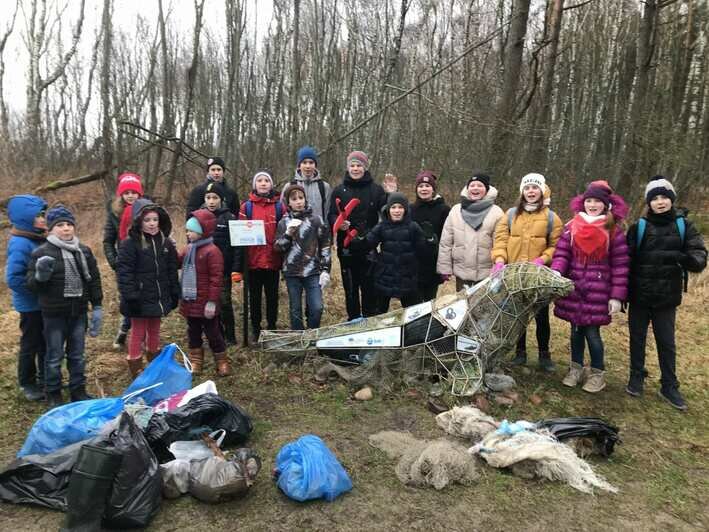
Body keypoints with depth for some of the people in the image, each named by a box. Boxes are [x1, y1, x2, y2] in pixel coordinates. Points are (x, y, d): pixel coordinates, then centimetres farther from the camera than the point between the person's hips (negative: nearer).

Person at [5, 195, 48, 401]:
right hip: (31, 305, -7)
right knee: (30, 345, 10)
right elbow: (13, 279, -25)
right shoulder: (20, 244, -24)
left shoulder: (40, 239, 0)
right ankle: (27, 383, 28)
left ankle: (45, 378, 36)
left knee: (46, 343, 19)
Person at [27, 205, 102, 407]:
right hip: (54, 314, -3)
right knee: (54, 356, 8)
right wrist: (40, 276, -29)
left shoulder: (84, 251, 5)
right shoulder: (42, 252, -8)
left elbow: (94, 280, 10)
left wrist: (97, 307, 6)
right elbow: (31, 284, -7)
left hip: (79, 312, 4)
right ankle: (53, 394, 24)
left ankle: (78, 390, 29)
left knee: (77, 355, 15)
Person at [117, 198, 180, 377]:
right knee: (138, 333, 5)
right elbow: (124, 272, -15)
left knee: (154, 331, 18)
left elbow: (172, 271, 11)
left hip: (159, 298, 5)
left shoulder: (166, 243, 5)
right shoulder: (130, 244, -12)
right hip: (141, 300, -5)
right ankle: (136, 371, 17)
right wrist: (131, 297, -19)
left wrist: (174, 294, 10)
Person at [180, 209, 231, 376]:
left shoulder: (212, 251, -17)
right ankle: (195, 362, 30)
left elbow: (216, 278, -19)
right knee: (193, 333, 17)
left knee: (213, 334, 5)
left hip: (205, 304, -8)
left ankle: (222, 363, 19)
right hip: (190, 301, 8)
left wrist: (212, 301, -20)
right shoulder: (188, 249, 9)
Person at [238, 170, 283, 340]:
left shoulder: (279, 206, 4)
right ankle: (255, 329, 23)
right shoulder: (247, 206, 3)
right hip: (253, 259, 0)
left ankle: (272, 328, 23)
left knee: (272, 295, 10)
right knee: (254, 296, 11)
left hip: (273, 259, 0)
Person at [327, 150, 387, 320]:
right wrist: (339, 223, -18)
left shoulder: (376, 189, 5)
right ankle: (353, 322, 21)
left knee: (369, 287, 1)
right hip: (346, 248, 1)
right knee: (350, 288, 8)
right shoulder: (339, 190, 7)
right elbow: (331, 216, 3)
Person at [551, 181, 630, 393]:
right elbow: (561, 254, -1)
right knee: (576, 330, 13)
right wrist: (556, 273, -21)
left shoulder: (613, 231, -3)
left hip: (598, 291, -3)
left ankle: (597, 373, 20)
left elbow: (620, 265, -3)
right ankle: (576, 368, 30)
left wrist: (617, 296, -8)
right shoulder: (572, 227, 3)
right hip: (573, 288, 3)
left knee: (592, 332, 0)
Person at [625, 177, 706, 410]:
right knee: (637, 338, 11)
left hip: (667, 296, 0)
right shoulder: (638, 227, -3)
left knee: (666, 341, 8)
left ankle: (669, 387, 20)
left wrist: (687, 258, -33)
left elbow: (700, 255, -9)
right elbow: (627, 260, -4)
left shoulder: (684, 226, -1)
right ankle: (636, 378, 26)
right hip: (639, 295, 0)